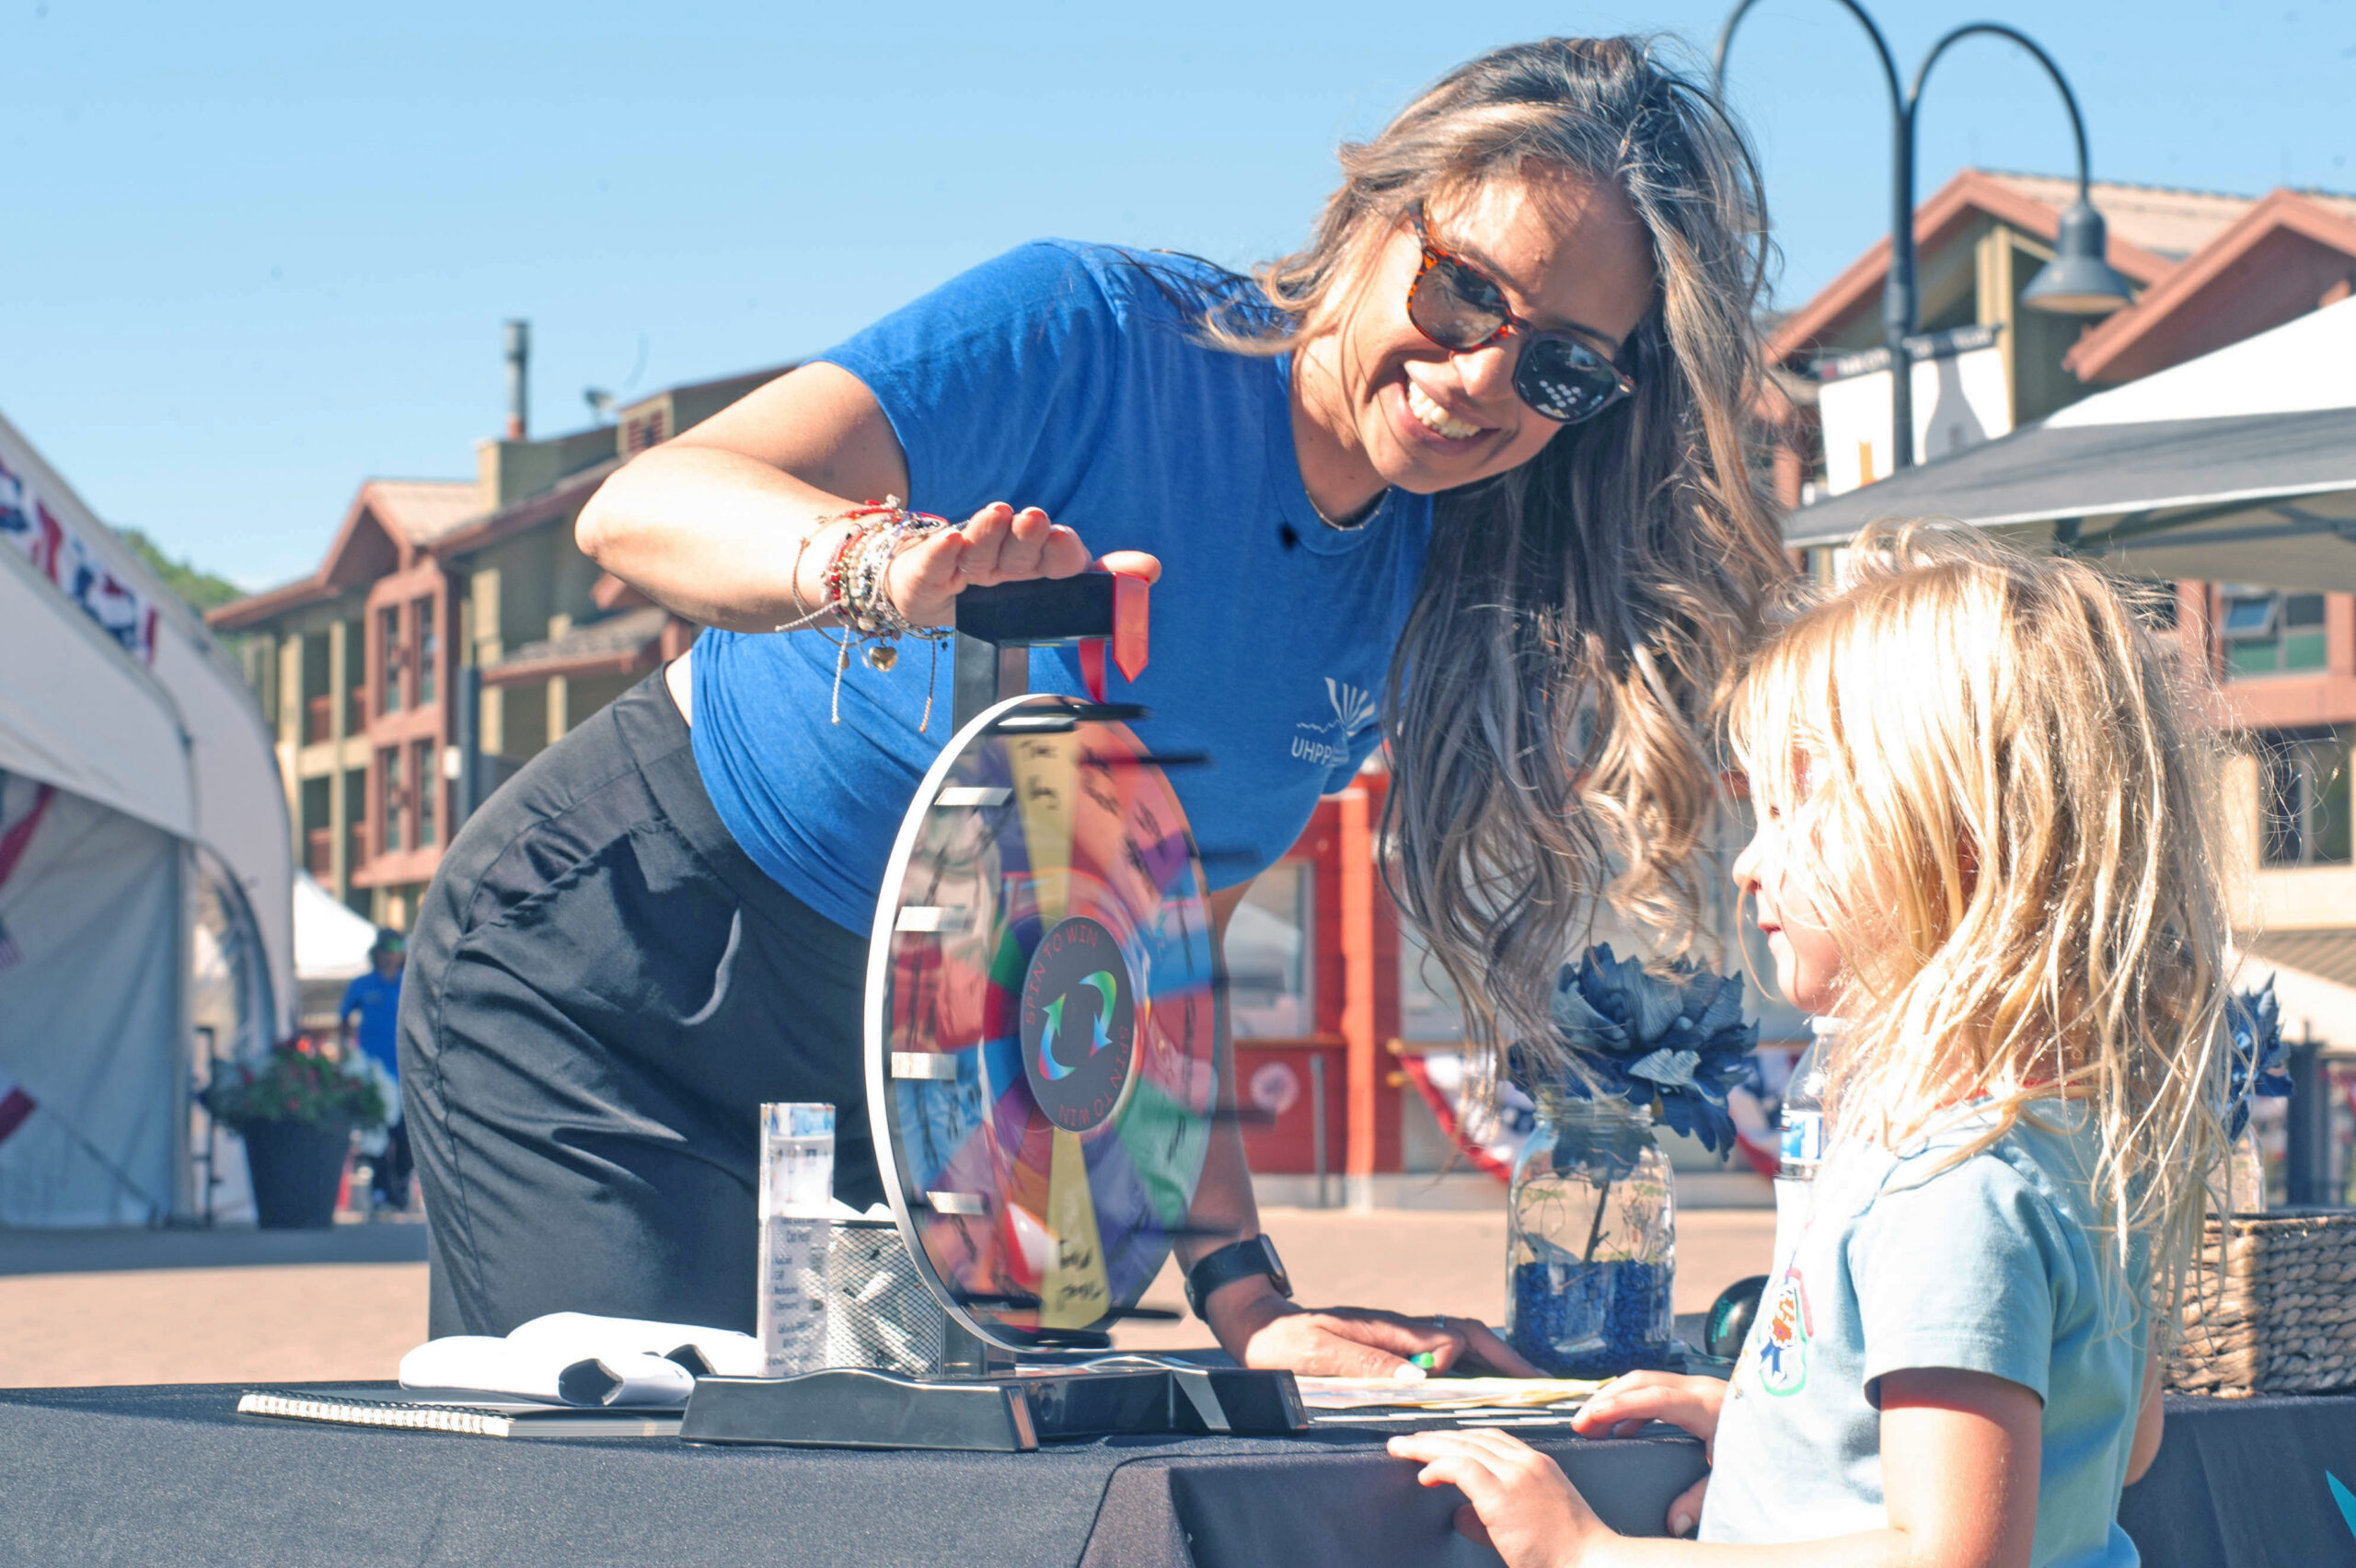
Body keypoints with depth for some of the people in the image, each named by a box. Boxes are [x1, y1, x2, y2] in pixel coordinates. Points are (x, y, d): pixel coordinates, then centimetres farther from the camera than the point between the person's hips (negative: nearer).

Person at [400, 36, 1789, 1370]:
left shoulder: (1427, 602, -3)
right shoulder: (1097, 335, -21)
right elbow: (641, 507, -34)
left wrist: (1238, 1288, -10)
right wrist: (878, 560, -55)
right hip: (614, 978, -6)